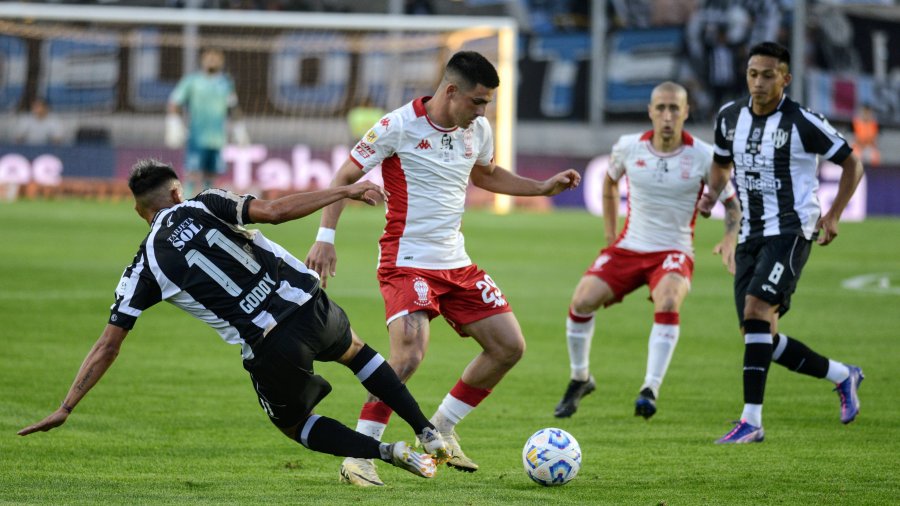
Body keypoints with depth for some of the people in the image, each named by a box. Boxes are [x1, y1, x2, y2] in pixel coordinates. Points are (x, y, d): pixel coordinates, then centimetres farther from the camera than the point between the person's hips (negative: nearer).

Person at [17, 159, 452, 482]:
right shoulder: (205, 206, 6)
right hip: (310, 305, 2)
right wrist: (346, 191, -1)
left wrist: (66, 408, 8)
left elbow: (108, 344, 4)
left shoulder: (144, 267, 6)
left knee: (294, 425, 27)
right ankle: (429, 434, 28)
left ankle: (387, 452, 6)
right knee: (354, 351, 37)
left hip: (269, 351, -2)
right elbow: (274, 211, -7)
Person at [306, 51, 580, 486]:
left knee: (509, 347, 6)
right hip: (407, 264, -8)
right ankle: (358, 456, -16)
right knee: (409, 354, -26)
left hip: (457, 263, 8)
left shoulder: (477, 131, 5)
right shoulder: (398, 127, -14)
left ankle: (441, 430, 20)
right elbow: (346, 177, -8)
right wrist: (326, 237, -16)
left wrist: (543, 187, 18)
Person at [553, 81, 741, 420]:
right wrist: (610, 235, 15)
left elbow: (730, 201, 4)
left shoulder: (703, 156, -8)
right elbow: (610, 182, 20)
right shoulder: (629, 147, -2)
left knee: (667, 302, -35)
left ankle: (650, 389, -33)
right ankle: (580, 379, 6)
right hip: (629, 247, 2)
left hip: (674, 252, -2)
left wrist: (729, 240, -14)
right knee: (582, 300, -18)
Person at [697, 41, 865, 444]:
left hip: (790, 231, -7)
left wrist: (833, 215, -8)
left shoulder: (803, 123, -9)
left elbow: (852, 164, 0)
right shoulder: (729, 117, 7)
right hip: (751, 234, 7)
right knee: (763, 340, 3)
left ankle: (751, 420, -26)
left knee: (756, 310, -25)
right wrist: (712, 194, 6)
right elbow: (722, 162, 26)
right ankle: (843, 376, 25)